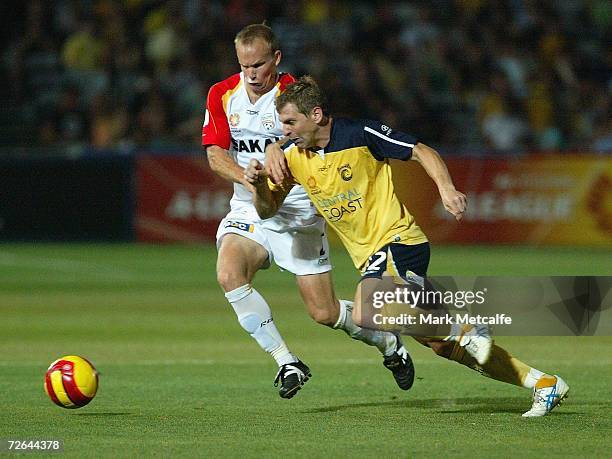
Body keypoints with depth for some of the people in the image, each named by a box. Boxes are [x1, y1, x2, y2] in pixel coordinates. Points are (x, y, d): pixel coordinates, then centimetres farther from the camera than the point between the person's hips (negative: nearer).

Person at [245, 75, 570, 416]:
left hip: (397, 239, -7)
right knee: (439, 343, 7)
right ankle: (544, 383, 15)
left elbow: (422, 152, -8)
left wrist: (446, 188, -24)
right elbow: (267, 209, 9)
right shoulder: (293, 157, 4)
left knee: (365, 315, -31)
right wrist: (259, 184, -13)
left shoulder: (360, 134, -13)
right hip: (369, 255, 7)